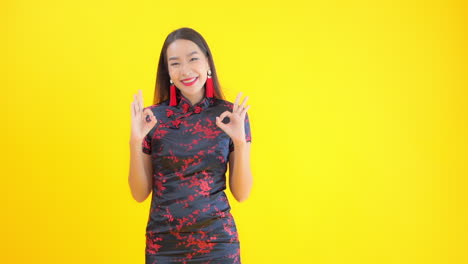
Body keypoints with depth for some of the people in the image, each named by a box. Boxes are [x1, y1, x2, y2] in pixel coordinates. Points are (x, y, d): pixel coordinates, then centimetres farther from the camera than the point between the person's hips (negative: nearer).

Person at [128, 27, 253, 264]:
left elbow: (241, 194, -4)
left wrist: (240, 142, -18)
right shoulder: (152, 117, -4)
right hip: (163, 243, 1)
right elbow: (140, 194, -1)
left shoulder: (231, 115, -5)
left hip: (217, 242, 0)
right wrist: (135, 142, -14)